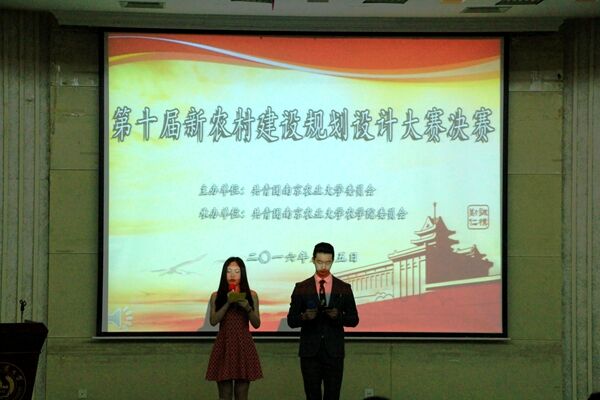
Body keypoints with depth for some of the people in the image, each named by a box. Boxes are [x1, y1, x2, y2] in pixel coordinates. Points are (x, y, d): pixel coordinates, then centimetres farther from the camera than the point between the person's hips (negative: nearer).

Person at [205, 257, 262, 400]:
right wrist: (228, 303, -15)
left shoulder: (251, 295, 5)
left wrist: (248, 307, -16)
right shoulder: (216, 296, 5)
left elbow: (257, 324, 1)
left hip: (244, 345, 0)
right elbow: (213, 321, -7)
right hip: (224, 345, 0)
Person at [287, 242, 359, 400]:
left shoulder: (344, 288, 6)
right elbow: (291, 321, 3)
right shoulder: (301, 288, 4)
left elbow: (354, 320, 6)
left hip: (334, 352, 0)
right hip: (310, 352, 0)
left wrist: (338, 315, -14)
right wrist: (304, 317, -19)